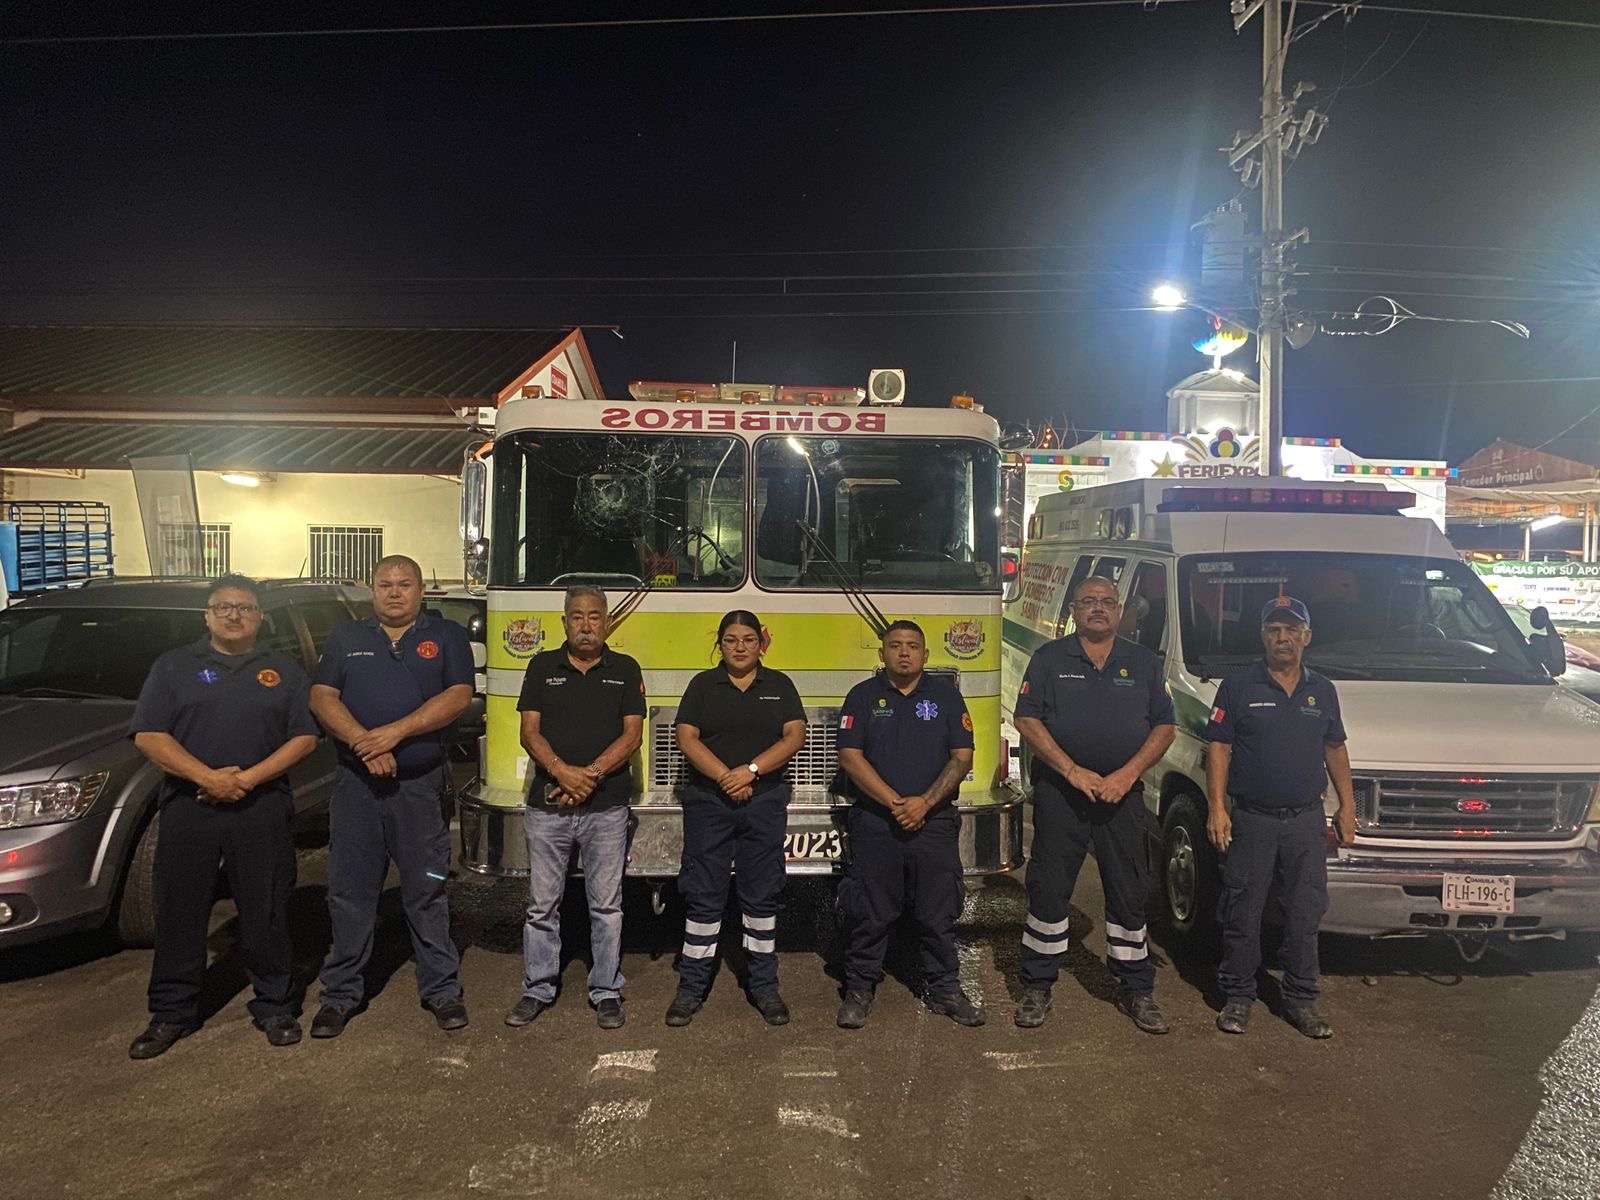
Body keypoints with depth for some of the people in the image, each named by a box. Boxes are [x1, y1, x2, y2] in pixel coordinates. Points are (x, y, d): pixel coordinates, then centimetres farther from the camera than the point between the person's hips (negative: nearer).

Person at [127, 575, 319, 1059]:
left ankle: (274, 1006, 17)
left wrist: (250, 778, -11)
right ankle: (171, 1013, 20)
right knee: (179, 913, 6)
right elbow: (149, 736, -1)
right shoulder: (174, 666, 9)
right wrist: (207, 777, -14)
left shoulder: (282, 670, 11)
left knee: (266, 913, 4)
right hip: (188, 808, 0)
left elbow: (305, 737, 3)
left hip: (262, 809, 0)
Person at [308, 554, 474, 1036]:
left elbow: (458, 695, -6)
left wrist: (397, 731, -16)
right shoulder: (345, 638, 10)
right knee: (349, 892, 7)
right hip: (356, 784, 2)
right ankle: (341, 992, 20)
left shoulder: (446, 635, 5)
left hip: (421, 785, -1)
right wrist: (364, 743, -15)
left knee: (427, 890, 5)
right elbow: (322, 697, 0)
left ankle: (442, 988, 15)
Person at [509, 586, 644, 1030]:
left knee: (606, 905, 5)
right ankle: (537, 990, 22)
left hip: (606, 807, -1)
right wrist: (561, 771, -17)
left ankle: (606, 991, 16)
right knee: (542, 904, 9)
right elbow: (530, 732, 0)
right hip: (547, 806, 1)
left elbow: (632, 735, -2)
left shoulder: (625, 670, 5)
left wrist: (590, 775, -15)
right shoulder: (542, 667, 7)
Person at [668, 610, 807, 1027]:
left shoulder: (779, 685, 8)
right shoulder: (703, 685, 6)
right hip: (707, 802, 0)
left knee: (762, 894, 5)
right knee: (703, 894, 2)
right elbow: (686, 738, -4)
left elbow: (795, 736, -2)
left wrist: (751, 769, -15)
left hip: (765, 802, 1)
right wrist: (724, 777, -15)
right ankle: (692, 985, 11)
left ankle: (764, 985, 15)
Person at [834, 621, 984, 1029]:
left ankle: (943, 988, 20)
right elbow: (850, 755, -5)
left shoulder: (946, 695, 7)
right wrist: (894, 802, -14)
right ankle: (859, 988, 17)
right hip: (874, 823, -1)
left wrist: (925, 802, -11)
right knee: (870, 912, 4)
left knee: (939, 911, 6)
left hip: (934, 822, 1)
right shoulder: (863, 696, 4)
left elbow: (962, 757, 1)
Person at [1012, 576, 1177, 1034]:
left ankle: (1136, 989, 21)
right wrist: (1074, 771, -14)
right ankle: (1037, 986, 15)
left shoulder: (1144, 663, 9)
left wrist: (1127, 774, -9)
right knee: (1048, 889, 3)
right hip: (1059, 793, -2)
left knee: (1128, 893, 8)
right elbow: (1026, 720, -5)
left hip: (1121, 795, 2)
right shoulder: (1049, 659, 2)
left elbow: (1164, 727, 6)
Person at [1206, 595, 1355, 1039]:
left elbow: (1335, 750, 17)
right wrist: (1216, 808, -10)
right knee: (1241, 915, 3)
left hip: (1306, 821, 3)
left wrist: (1347, 807, 12)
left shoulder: (1322, 691, 11)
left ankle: (1301, 999, 21)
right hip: (1251, 819, -3)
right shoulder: (1238, 687, -1)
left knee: (1305, 915, 8)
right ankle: (1237, 996, 16)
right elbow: (1218, 747, -3)